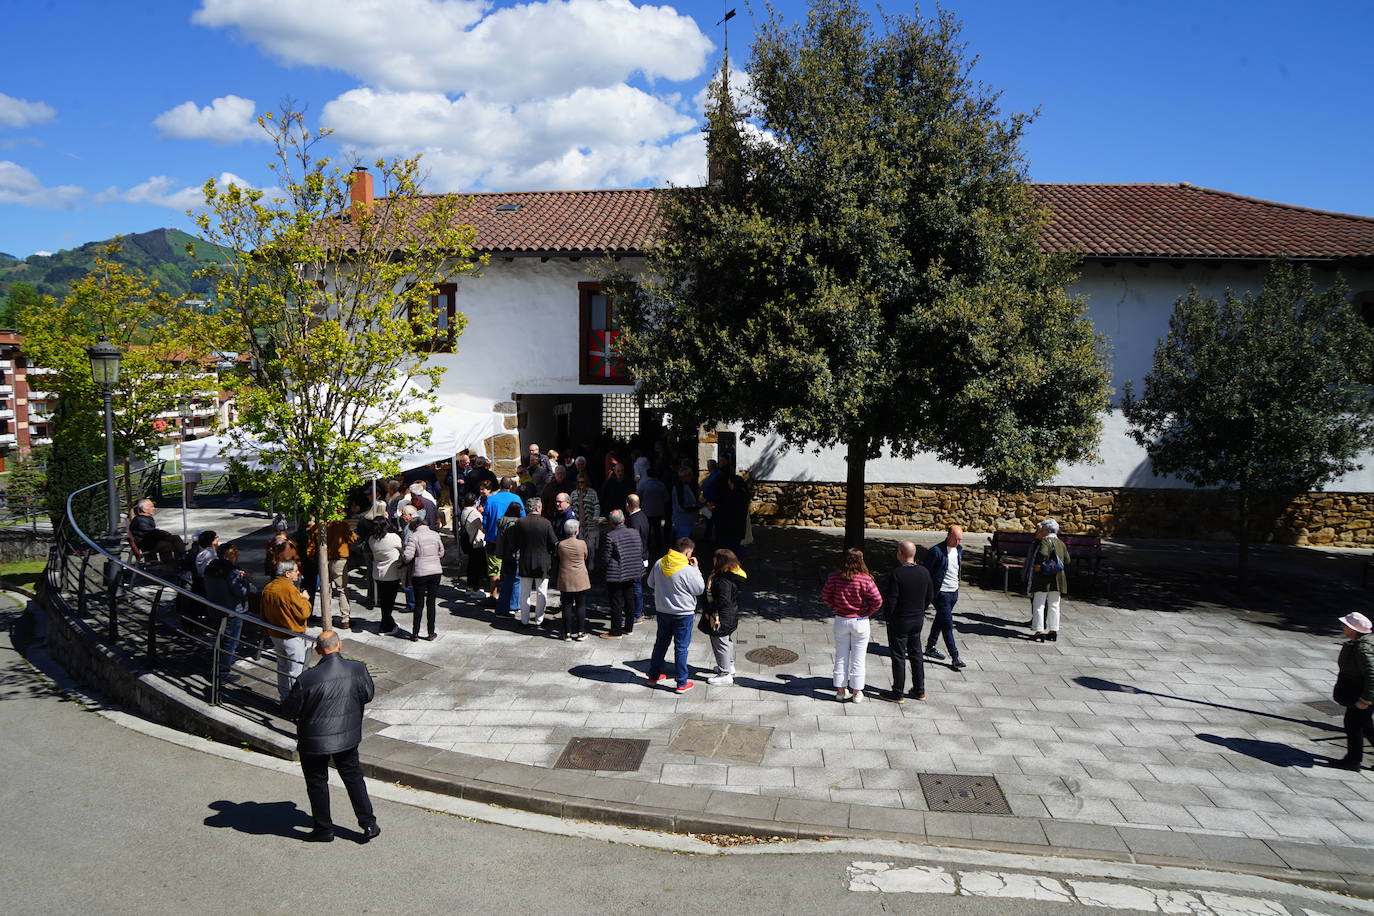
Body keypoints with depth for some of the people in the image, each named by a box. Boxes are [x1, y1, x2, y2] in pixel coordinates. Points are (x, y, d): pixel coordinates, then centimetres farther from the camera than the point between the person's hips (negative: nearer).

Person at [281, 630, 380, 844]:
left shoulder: (307, 679, -25)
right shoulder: (358, 669, -15)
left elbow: (289, 711, -14)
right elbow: (368, 695, 1)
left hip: (315, 742, -3)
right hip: (348, 736, 3)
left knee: (317, 784, 17)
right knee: (354, 778, 20)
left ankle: (324, 829, 30)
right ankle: (369, 824, 24)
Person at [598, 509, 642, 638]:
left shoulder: (610, 537, -18)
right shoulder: (635, 533, 0)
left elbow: (605, 559, -13)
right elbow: (641, 553, 9)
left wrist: (597, 562, 7)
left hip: (616, 576, -6)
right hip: (632, 574, 6)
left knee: (616, 603, 2)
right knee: (629, 601, 16)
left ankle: (616, 632, 8)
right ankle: (628, 628, 26)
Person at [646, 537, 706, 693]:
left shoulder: (659, 564, -4)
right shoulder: (688, 570, -22)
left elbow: (651, 583, 9)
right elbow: (700, 589, -10)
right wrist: (696, 568, -5)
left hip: (662, 611, 5)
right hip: (683, 613, -5)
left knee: (661, 642, 20)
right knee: (681, 647, 5)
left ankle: (653, 676, 31)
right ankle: (681, 683, 11)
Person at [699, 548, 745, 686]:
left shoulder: (723, 581, -29)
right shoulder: (730, 575, 3)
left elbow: (723, 601, -31)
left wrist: (710, 609, -19)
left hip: (721, 618, -10)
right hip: (730, 617, 10)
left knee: (720, 644, 2)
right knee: (728, 641, 25)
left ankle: (725, 675, 12)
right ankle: (729, 666, 43)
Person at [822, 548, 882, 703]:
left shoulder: (834, 577, -10)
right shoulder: (865, 580, -18)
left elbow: (825, 597, -1)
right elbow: (877, 601, -17)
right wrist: (867, 613, -2)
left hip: (841, 620, 2)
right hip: (860, 622, -2)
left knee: (841, 657, 14)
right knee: (858, 659, 10)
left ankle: (841, 691, 21)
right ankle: (856, 692, 19)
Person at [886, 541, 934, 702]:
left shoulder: (896, 574, -22)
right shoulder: (924, 572, -2)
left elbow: (891, 600, -21)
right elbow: (930, 596, 6)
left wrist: (888, 617, -5)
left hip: (899, 622, -6)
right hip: (918, 620, 6)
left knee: (899, 657, 4)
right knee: (916, 654, 18)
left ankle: (898, 693, 11)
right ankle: (919, 690, 25)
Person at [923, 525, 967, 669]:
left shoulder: (959, 549, 5)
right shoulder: (936, 551, -17)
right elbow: (926, 572, -12)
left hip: (954, 592, 7)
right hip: (941, 592, -7)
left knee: (940, 620, 18)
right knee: (947, 624, -7)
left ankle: (930, 647, 33)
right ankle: (955, 658, -4)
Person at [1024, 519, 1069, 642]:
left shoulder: (1045, 541, -11)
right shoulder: (1060, 543, 12)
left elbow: (1043, 554, -30)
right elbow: (1067, 560, 13)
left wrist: (1038, 565, -18)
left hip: (1043, 578, -7)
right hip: (1058, 579, 7)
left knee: (1039, 605, 0)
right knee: (1054, 606, 14)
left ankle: (1039, 631, -3)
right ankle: (1053, 630, 17)